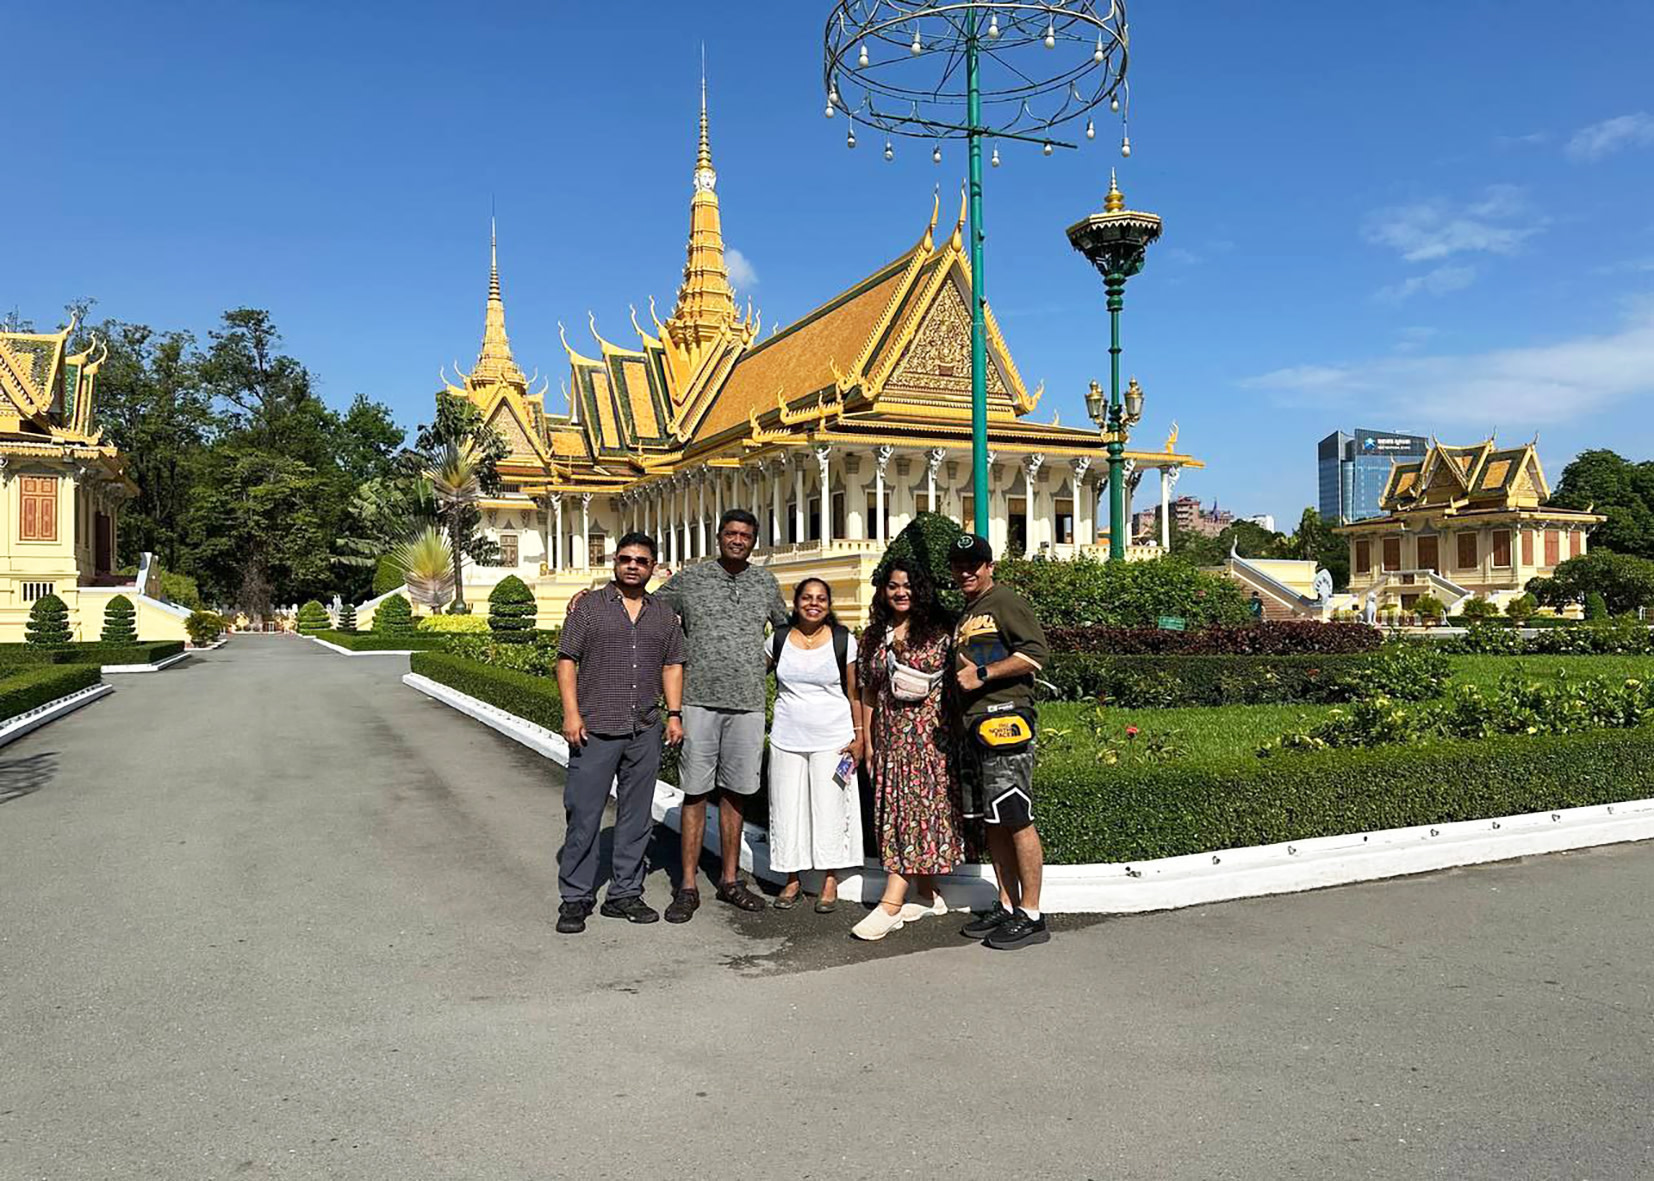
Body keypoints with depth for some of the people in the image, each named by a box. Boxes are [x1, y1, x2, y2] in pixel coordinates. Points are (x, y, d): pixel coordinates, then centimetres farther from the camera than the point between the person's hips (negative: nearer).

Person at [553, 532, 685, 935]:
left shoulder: (664, 615, 13)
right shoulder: (589, 606, 2)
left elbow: (672, 665, 15)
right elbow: (567, 660, -2)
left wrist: (674, 714, 5)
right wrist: (571, 713, -10)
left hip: (645, 733, 4)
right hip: (594, 730, -4)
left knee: (636, 817, 10)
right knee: (584, 815, -1)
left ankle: (625, 894, 21)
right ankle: (575, 898, 10)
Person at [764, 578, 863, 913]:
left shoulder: (843, 640, -2)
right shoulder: (778, 639, 2)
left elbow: (853, 692, 1)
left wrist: (858, 735, -2)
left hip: (832, 739, -2)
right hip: (787, 738, 2)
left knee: (830, 807, 1)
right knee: (787, 808, 6)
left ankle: (830, 883, 13)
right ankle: (792, 880, 19)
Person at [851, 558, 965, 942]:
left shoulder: (939, 631, -1)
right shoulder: (873, 636, 11)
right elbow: (869, 691, 12)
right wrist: (868, 741, 10)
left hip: (929, 732, -5)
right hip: (890, 734, 5)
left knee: (918, 809, -9)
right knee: (899, 811, 6)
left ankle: (890, 905, -12)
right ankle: (928, 896, 18)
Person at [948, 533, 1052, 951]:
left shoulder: (1005, 601, -3)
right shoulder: (964, 615, 24)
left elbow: (1035, 653, -14)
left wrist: (982, 674, -14)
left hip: (1003, 717, -9)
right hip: (973, 725, 9)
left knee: (1017, 819, -8)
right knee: (992, 821, 11)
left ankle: (1031, 915, -2)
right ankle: (1007, 905, 19)